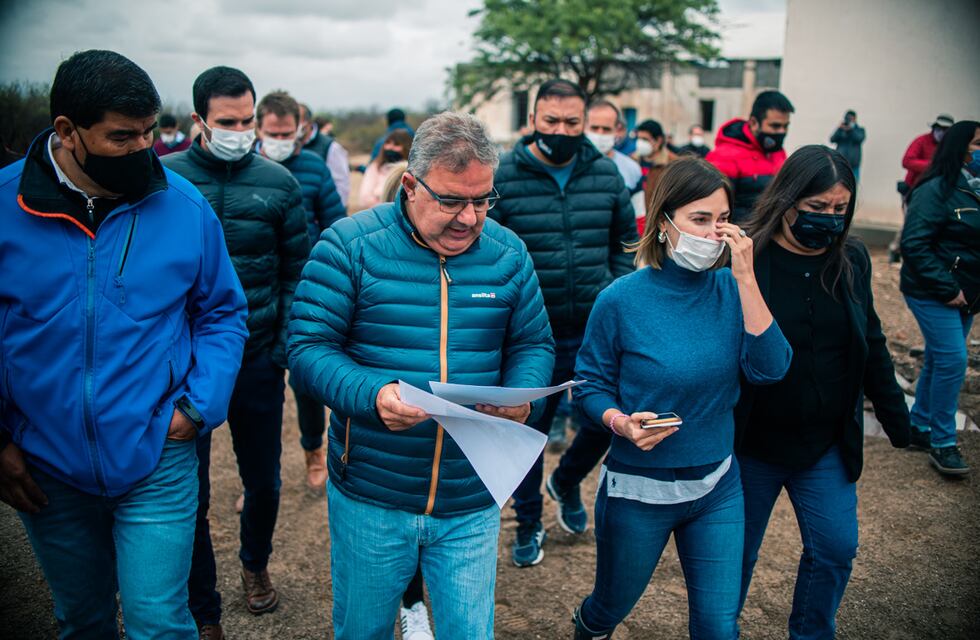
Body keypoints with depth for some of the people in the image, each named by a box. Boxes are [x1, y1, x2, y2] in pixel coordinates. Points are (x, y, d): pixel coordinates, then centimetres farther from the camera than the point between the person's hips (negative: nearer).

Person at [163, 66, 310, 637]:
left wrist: (287, 348, -4)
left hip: (259, 360, 2)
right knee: (189, 493, 7)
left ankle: (256, 563, 45)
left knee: (263, 481, 16)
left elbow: (298, 270, 4)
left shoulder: (278, 182, 0)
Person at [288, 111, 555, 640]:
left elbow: (533, 345, 6)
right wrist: (372, 395, -28)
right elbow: (307, 346, -11)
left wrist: (521, 396, -15)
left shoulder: (507, 254, 0)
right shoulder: (350, 245, -10)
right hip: (369, 501, -1)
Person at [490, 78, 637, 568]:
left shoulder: (606, 174, 3)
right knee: (529, 430, 12)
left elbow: (624, 239, 13)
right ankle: (528, 522, 34)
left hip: (596, 330, 3)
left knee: (605, 420, 12)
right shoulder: (503, 177, -7)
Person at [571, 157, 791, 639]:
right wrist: (620, 422, -26)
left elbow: (769, 369, -18)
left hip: (716, 485, 3)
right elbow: (590, 385, -6)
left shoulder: (729, 289, -7)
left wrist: (745, 278, -23)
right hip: (638, 488, -2)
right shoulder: (622, 300, -16)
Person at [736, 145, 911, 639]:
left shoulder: (852, 260, 0)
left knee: (836, 550, 10)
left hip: (827, 448, 4)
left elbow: (872, 346, 10)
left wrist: (897, 420, 13)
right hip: (752, 446, -4)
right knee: (736, 554, 12)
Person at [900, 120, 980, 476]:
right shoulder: (936, 190, -15)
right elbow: (914, 245, -18)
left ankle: (919, 427, 28)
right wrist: (947, 289, -19)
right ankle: (942, 443, 4)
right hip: (932, 294, -7)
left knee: (939, 360, 14)